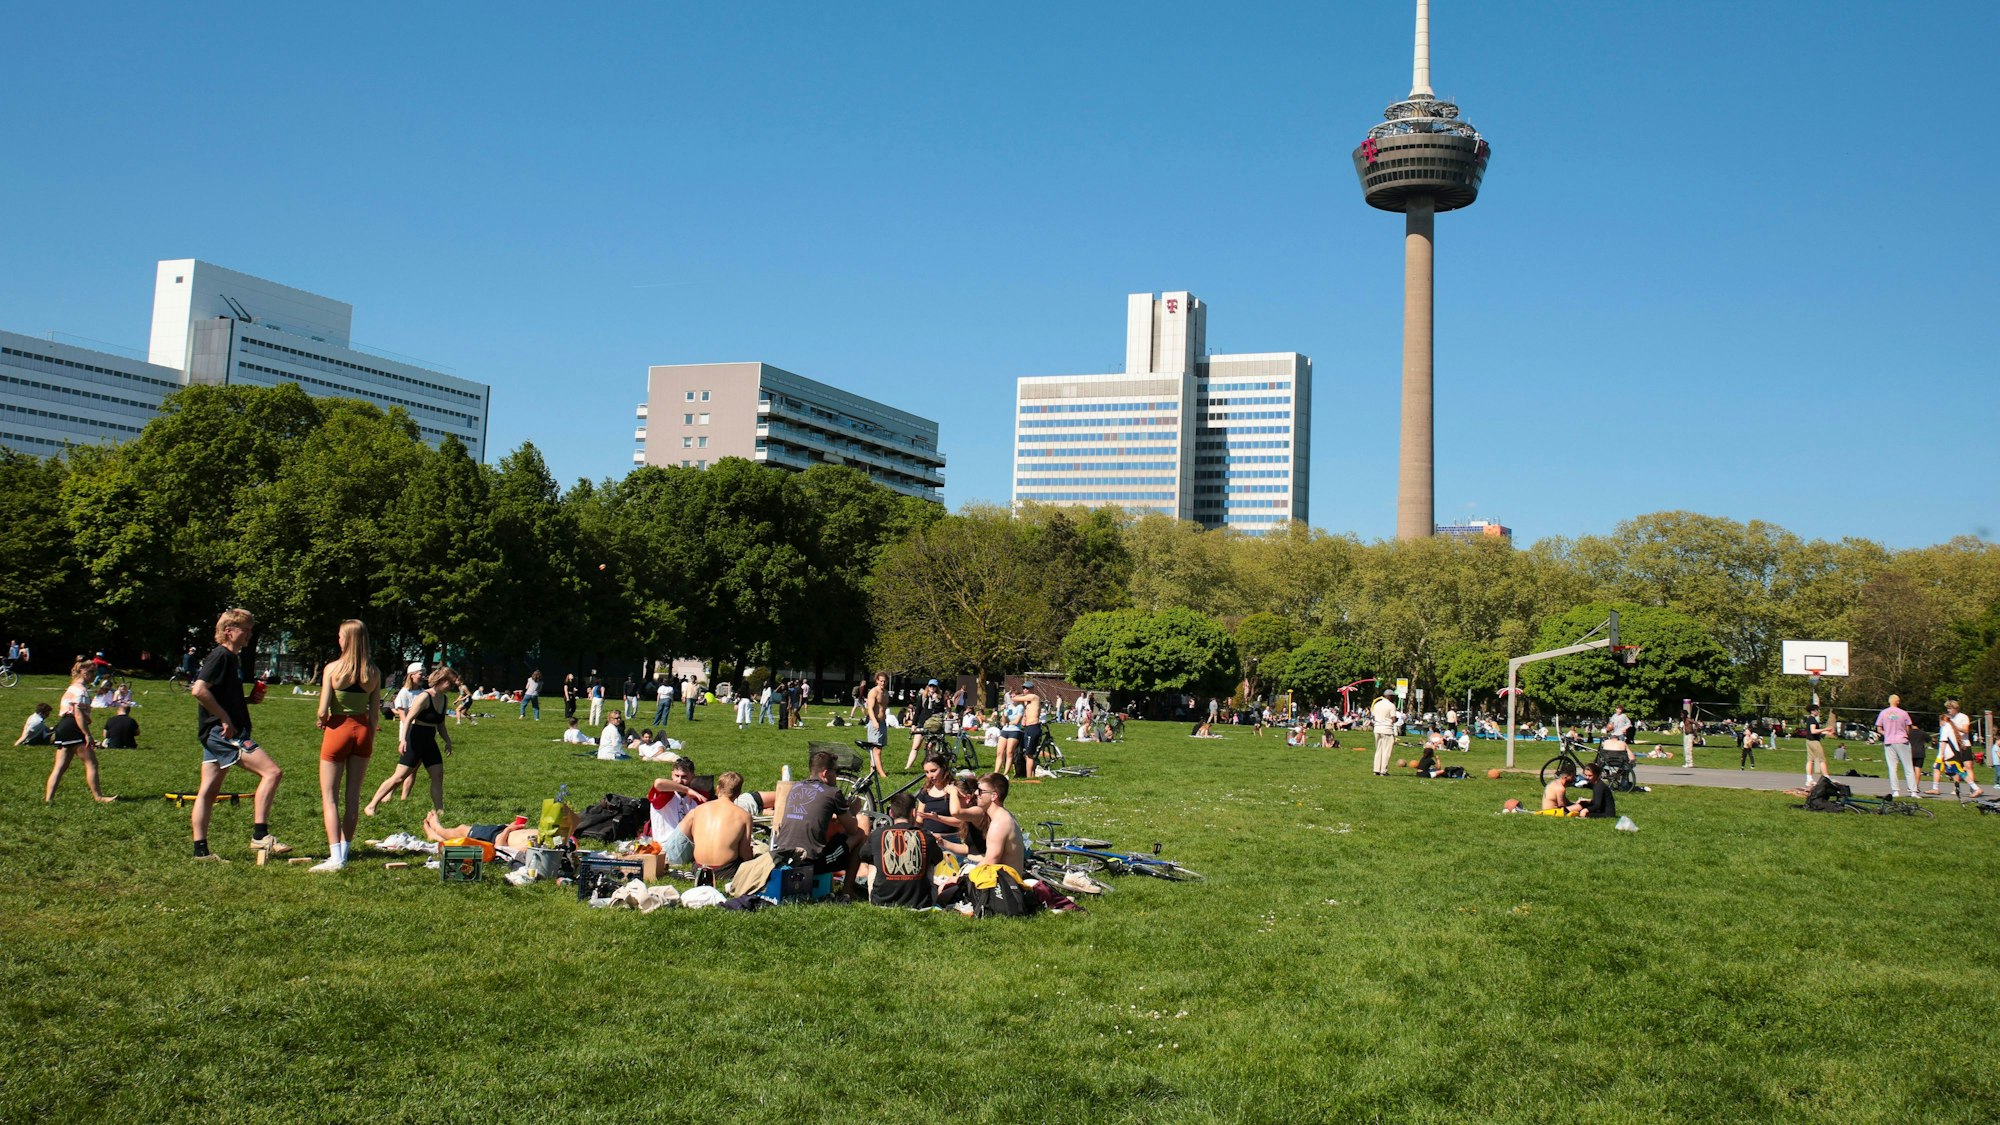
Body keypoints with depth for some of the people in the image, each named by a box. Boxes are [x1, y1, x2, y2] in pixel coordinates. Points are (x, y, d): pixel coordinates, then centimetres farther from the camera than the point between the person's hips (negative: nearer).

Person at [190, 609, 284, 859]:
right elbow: (199, 690, -23)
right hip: (223, 732, -10)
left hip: (215, 734, 10)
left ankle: (200, 849, 14)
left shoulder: (233, 658, 19)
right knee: (272, 772, -15)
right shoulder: (221, 656, -11)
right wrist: (225, 718, -20)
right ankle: (260, 835, -14)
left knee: (208, 791, 10)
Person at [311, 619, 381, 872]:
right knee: (353, 794, 14)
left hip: (338, 728, -4)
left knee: (329, 796, 2)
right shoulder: (374, 672, -1)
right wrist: (369, 738, 14)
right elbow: (375, 713, 2)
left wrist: (320, 721, 7)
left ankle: (336, 857, -7)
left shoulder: (333, 668, -12)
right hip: (363, 730, 4)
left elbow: (323, 711, -14)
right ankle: (344, 851, 20)